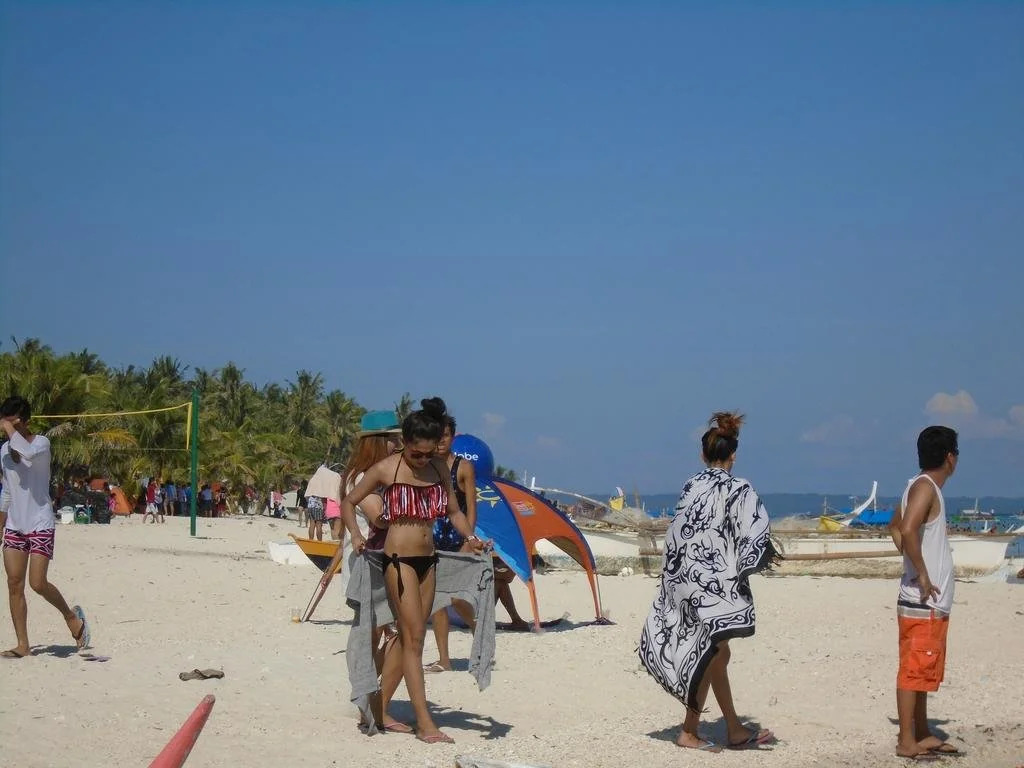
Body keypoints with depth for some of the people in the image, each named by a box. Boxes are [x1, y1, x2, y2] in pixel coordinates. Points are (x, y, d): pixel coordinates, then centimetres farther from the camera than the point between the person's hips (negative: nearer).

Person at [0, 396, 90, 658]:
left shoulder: (41, 443, -10)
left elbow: (27, 452, -36)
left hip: (40, 524, -6)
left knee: (37, 583, -11)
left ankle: (71, 616, 15)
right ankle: (23, 645, 5)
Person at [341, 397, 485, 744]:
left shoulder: (439, 469, 8)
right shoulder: (386, 469, -5)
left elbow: (454, 511, 17)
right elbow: (349, 502, 3)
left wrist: (470, 537, 0)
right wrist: (356, 535, -12)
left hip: (428, 559, 6)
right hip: (398, 559, -6)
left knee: (409, 637, 9)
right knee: (413, 638, -9)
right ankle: (424, 723, -11)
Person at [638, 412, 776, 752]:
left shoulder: (690, 487, 5)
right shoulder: (739, 491, -9)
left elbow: (677, 533, 7)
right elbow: (754, 539, -14)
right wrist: (764, 558, 5)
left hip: (685, 578, 6)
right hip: (717, 581, -6)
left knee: (715, 653, 13)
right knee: (711, 654, 2)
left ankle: (734, 729, 20)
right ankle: (689, 731, 3)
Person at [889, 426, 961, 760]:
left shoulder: (922, 487, 15)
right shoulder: (925, 487, -15)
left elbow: (895, 527, 29)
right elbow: (907, 529, -30)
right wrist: (922, 575, -23)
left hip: (932, 603, 10)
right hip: (922, 603, -10)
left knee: (924, 670, 15)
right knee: (913, 670, -5)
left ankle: (922, 735, 24)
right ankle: (906, 742, -2)